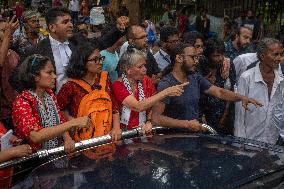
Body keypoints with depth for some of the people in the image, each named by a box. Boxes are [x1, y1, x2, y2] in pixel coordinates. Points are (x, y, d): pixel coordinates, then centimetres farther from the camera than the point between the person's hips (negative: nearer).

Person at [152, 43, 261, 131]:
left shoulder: (196, 78, 7)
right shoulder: (166, 85, -14)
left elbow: (219, 92, 9)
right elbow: (156, 118, -20)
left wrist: (241, 97, -8)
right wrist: (186, 124, -21)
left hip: (195, 132, 6)